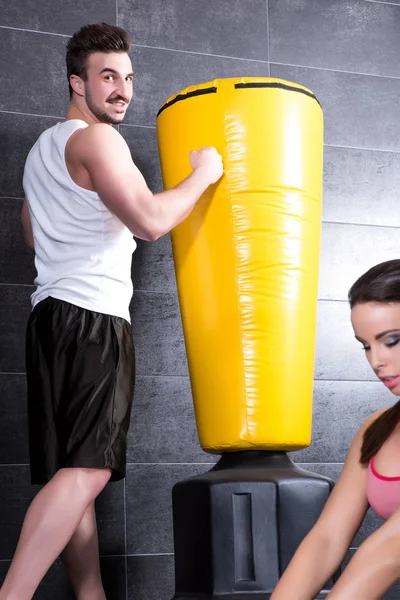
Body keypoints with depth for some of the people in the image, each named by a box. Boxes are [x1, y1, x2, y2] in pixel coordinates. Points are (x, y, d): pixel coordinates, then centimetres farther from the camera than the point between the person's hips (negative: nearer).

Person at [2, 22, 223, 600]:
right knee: (87, 470, -18)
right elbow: (151, 220, -17)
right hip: (93, 317, -10)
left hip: (52, 314, 10)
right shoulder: (96, 140, -6)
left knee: (70, 474, 5)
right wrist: (203, 174, -3)